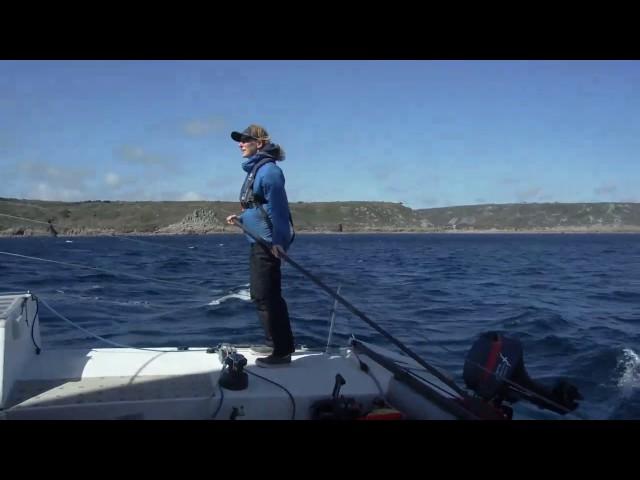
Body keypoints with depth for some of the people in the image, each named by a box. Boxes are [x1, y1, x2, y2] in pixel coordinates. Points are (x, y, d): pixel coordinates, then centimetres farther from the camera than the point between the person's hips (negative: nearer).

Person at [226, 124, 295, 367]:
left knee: (265, 297, -7)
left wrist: (278, 240, -26)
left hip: (269, 243, -11)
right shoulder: (254, 169, 16)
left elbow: (277, 208, -21)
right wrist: (240, 218, 15)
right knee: (268, 295, 18)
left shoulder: (268, 169, -14)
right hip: (260, 241, 11)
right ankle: (283, 345, 30)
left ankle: (281, 352, 0)